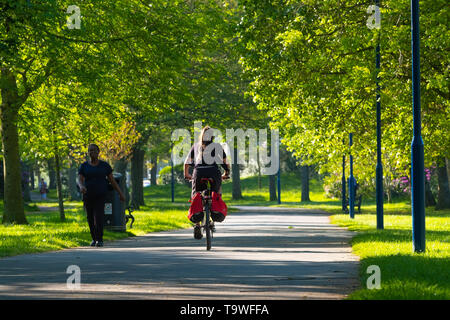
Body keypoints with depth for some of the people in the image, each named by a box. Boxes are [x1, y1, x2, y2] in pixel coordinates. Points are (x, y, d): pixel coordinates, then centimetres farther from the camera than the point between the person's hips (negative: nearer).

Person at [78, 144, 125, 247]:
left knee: (99, 217, -17)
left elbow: (112, 180, 3)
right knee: (90, 219, 11)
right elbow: (80, 180, -10)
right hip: (88, 195, 2)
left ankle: (99, 240, -13)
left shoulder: (105, 165, 1)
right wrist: (81, 187, -33)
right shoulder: (84, 166, 2)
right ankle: (94, 238, 30)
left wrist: (120, 193, 0)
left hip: (100, 195, -2)